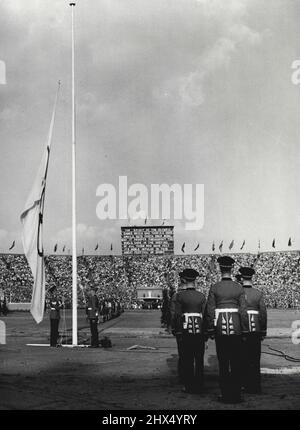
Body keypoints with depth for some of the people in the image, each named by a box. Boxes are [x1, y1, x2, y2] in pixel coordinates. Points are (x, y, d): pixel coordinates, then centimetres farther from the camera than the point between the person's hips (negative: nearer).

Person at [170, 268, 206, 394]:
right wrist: (206, 333, 8)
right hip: (199, 332, 3)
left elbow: (175, 315, -10)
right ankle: (199, 386, 13)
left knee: (186, 360, 4)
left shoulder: (179, 296, -6)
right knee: (199, 360, 10)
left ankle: (189, 386, 4)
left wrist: (175, 330, -1)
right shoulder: (202, 296, 3)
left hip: (184, 332, -3)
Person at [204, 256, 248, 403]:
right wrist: (245, 330, 7)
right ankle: (236, 394, 9)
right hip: (236, 329, 1)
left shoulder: (214, 288, -3)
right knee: (236, 363, 7)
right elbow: (243, 311, -1)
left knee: (223, 363, 5)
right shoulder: (239, 288, 0)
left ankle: (225, 395, 8)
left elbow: (210, 311, -3)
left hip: (220, 329, -1)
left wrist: (210, 330, 4)